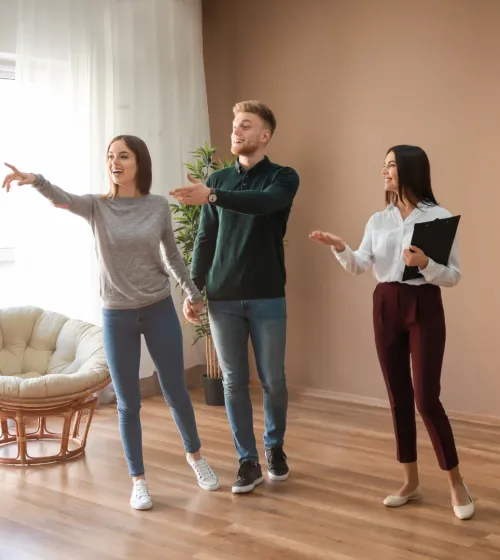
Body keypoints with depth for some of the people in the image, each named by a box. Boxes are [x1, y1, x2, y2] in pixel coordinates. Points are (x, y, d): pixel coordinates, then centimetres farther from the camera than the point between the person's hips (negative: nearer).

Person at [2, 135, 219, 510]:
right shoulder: (97, 206, -6)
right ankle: (138, 480, 23)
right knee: (128, 404, 6)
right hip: (117, 317, -1)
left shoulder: (158, 206, -2)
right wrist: (35, 180, -48)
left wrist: (194, 293, 18)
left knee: (176, 391, 11)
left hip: (160, 310, 1)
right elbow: (62, 198, -27)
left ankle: (195, 456, 37)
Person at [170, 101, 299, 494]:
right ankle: (248, 461, 16)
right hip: (222, 298, 3)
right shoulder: (219, 179, 8)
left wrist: (211, 197, -38)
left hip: (267, 298, -2)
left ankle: (275, 447, 30)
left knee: (273, 380, 7)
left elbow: (263, 202, -26)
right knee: (234, 382, 5)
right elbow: (205, 239, 10)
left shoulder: (284, 178, -2)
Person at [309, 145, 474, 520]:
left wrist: (425, 264, -24)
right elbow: (360, 266, -2)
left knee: (426, 398, -8)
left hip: (424, 308, -5)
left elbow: (453, 276, -6)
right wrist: (340, 249, -20)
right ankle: (411, 481, 22)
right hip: (386, 308, 5)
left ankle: (456, 483, 9)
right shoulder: (378, 220, 9)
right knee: (398, 397, 9)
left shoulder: (440, 217, -5)